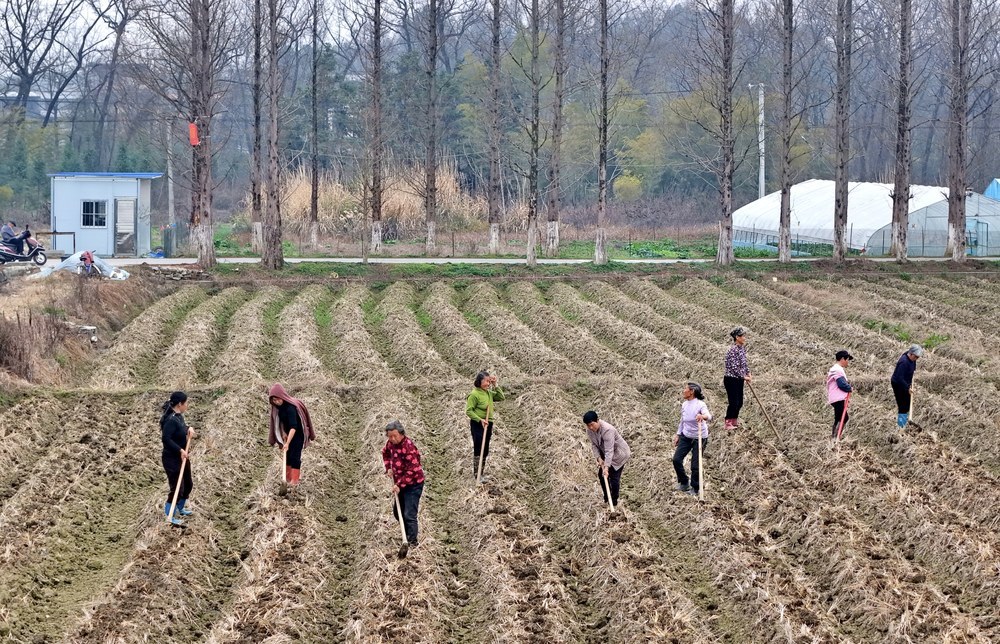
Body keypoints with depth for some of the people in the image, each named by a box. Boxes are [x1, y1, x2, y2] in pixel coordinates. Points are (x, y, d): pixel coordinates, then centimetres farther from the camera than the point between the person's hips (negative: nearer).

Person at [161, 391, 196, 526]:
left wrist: (189, 429, 2)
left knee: (188, 484, 22)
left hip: (182, 457, 10)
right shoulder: (170, 420, -25)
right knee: (177, 488, -3)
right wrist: (180, 450, -30)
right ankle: (169, 516, 10)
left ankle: (180, 509, 41)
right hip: (172, 459, -10)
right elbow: (166, 439, -32)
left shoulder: (179, 416, 4)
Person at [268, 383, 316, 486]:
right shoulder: (279, 406, -9)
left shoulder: (290, 407, -34)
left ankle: (295, 479, -3)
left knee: (294, 455, -8)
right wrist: (283, 433, -3)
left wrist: (287, 443, -43)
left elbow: (293, 427, -39)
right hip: (288, 434, 8)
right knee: (287, 454, 11)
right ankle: (288, 477, 22)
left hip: (298, 434, -8)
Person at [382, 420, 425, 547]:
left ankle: (412, 542, -5)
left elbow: (412, 471, -28)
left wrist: (399, 484, -26)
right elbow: (385, 452, 22)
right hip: (401, 483, 9)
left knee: (409, 515, -11)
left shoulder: (409, 447, -28)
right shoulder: (391, 443, -2)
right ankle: (409, 534, 35)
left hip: (413, 484, -9)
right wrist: (388, 468, 8)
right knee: (397, 512, 19)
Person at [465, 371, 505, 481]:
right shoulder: (474, 394, -14)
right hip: (477, 425, -8)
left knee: (485, 451, 14)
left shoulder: (489, 393, 7)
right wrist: (480, 420, -23)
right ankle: (476, 474, 1)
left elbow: (501, 397, 11)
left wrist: (495, 385, 2)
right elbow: (469, 411, -15)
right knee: (478, 450, -4)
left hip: (487, 425, 8)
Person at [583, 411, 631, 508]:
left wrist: (606, 467, -41)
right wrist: (599, 458, -16)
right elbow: (594, 445, -3)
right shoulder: (590, 430, -14)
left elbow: (609, 451, -38)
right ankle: (606, 499, 29)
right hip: (604, 454, 8)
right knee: (601, 474, 10)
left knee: (614, 478, -7)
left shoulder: (607, 430, -38)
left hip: (618, 453, -8)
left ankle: (614, 503, 8)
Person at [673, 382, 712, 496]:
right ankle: (684, 483, 17)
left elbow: (708, 416, -39)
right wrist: (678, 435, 17)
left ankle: (695, 488, 18)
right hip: (686, 436, 6)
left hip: (699, 438, -6)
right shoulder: (684, 405, 1)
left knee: (695, 465, -1)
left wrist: (703, 416, -62)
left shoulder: (700, 405, -20)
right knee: (677, 459, -1)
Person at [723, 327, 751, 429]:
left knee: (739, 403, 13)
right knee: (734, 402, -5)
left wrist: (748, 373, 5)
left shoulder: (742, 348, 6)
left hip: (739, 380, 8)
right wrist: (744, 377, -15)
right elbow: (734, 367, -23)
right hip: (731, 379, -8)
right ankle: (728, 423, 7)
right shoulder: (733, 350, -21)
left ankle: (735, 421, 28)